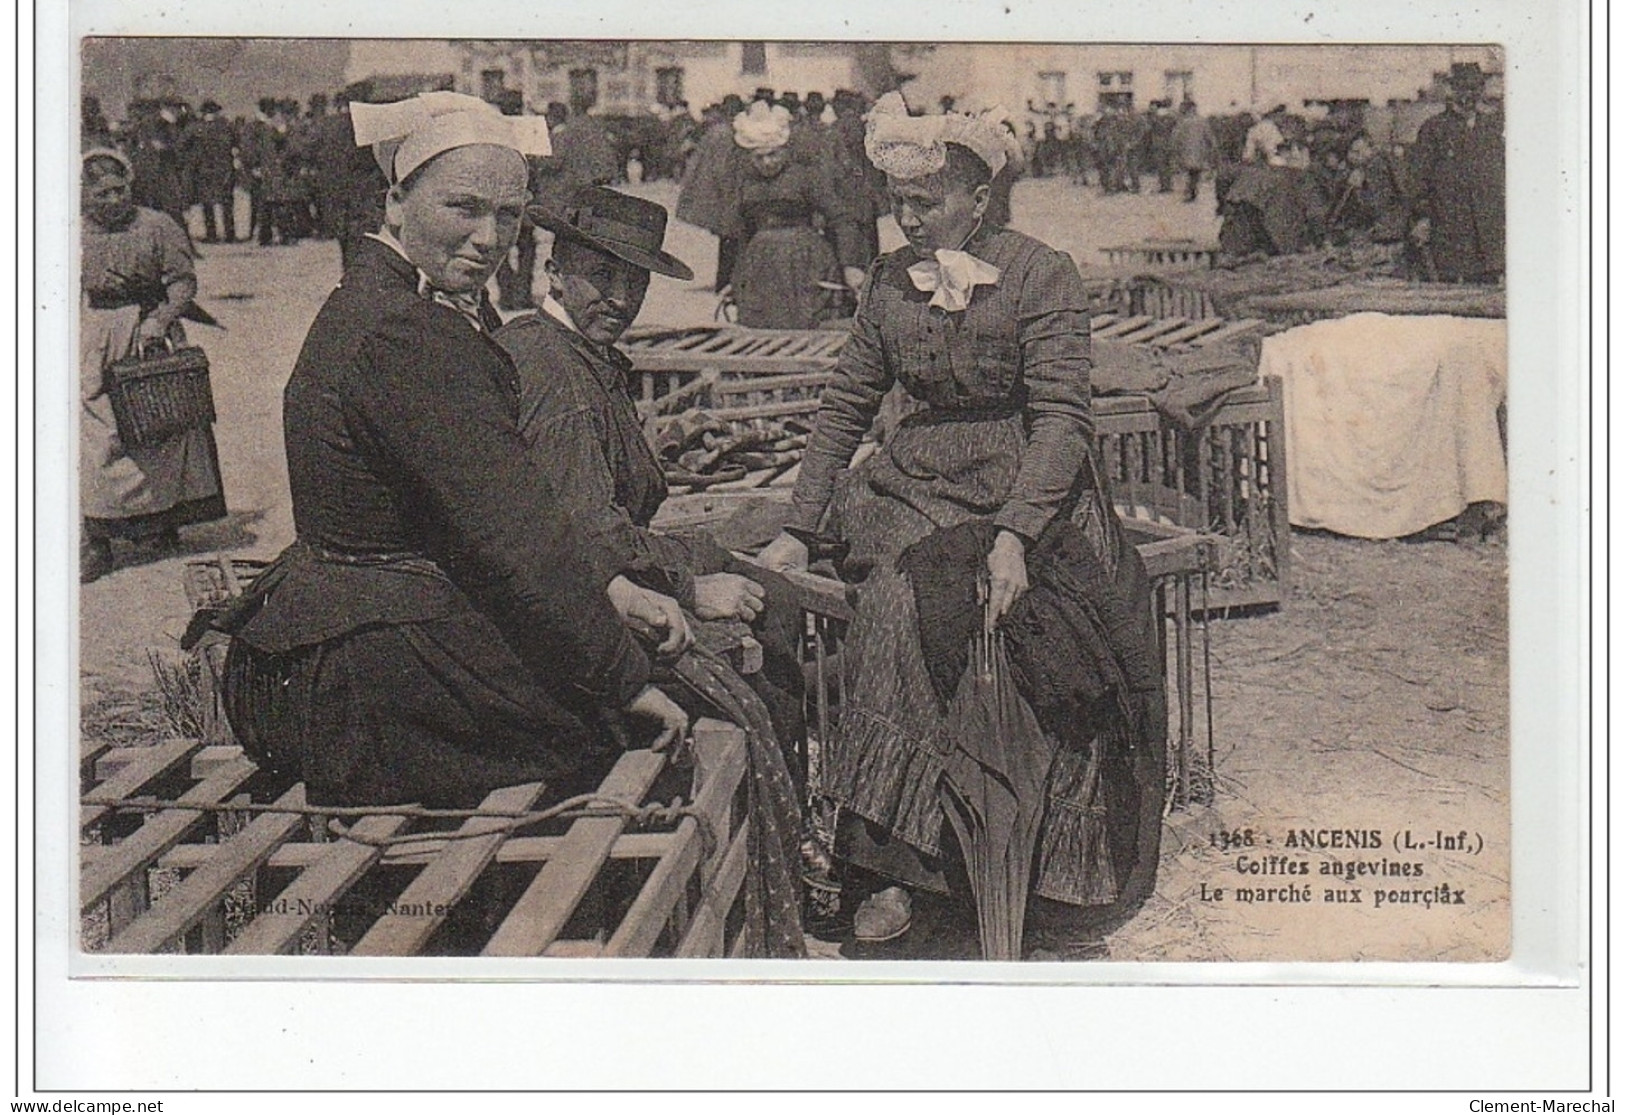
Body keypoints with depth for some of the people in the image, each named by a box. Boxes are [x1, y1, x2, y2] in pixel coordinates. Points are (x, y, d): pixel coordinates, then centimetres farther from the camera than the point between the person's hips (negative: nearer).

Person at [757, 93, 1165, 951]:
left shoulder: (1041, 275, -5)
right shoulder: (891, 280, 10)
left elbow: (1063, 419, -12)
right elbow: (845, 405, 16)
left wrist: (1012, 535, -26)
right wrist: (799, 530, 7)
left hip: (1029, 491, -3)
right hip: (918, 486, 3)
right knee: (900, 598, -28)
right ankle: (882, 866, -25)